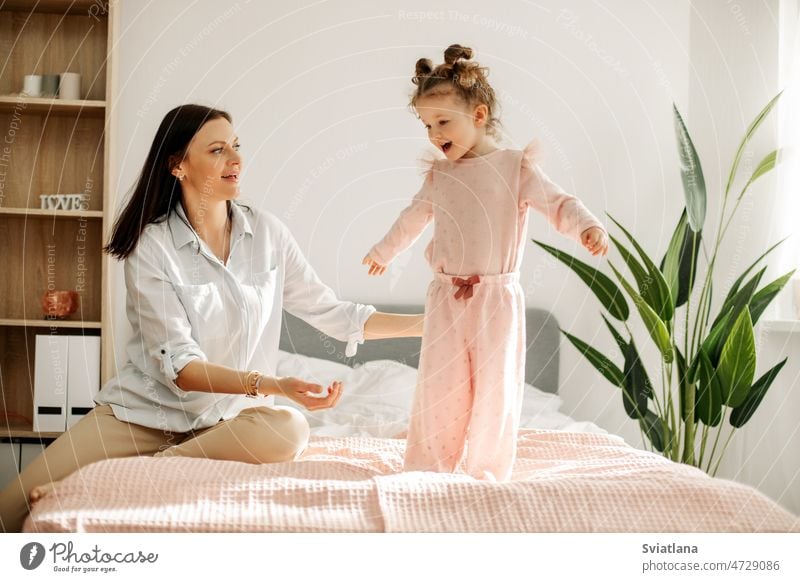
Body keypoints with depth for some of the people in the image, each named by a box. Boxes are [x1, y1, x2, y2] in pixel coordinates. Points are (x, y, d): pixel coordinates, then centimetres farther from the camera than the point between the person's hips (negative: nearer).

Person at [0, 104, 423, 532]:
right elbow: (179, 366, -17)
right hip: (144, 411, -4)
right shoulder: (151, 246, -9)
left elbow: (333, 314, 8)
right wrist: (269, 384, -32)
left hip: (226, 418, 4)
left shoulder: (267, 234, 3)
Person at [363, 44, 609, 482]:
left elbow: (557, 203, -8)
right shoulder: (438, 175, 10)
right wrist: (384, 251, 41)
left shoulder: (515, 166, -4)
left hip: (497, 297, -3)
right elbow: (414, 217, 27)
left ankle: (489, 471, 15)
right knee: (438, 384, 5)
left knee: (496, 385, 2)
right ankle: (427, 466, 17)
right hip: (446, 297, 3)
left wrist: (588, 227, -29)